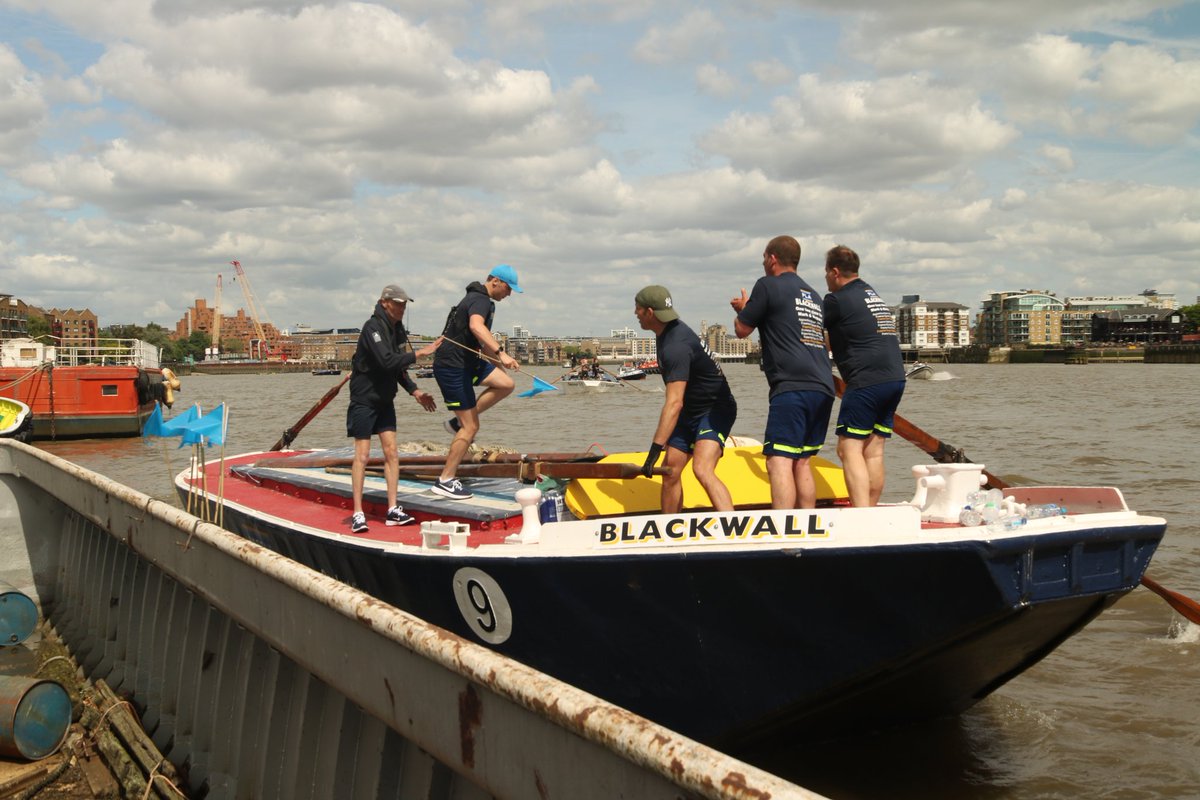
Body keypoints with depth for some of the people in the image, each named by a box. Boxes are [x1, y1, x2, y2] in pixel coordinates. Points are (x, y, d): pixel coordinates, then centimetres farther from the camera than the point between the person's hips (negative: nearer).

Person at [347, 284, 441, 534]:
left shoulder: (397, 328, 8)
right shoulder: (373, 328, -18)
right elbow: (387, 362, -30)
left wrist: (415, 391, 8)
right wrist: (419, 353, -27)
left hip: (385, 400, 8)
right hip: (364, 399, -8)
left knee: (391, 452, 2)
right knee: (362, 455, -6)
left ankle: (393, 510, 5)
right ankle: (357, 514, -1)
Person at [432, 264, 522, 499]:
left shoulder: (482, 300, 17)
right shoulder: (480, 300, -17)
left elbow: (480, 340, 32)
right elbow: (476, 327, -40)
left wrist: (496, 361, 39)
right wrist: (501, 353, -49)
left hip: (467, 361, 10)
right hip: (451, 367, -10)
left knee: (506, 384, 2)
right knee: (471, 427, -7)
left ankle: (458, 422, 8)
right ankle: (445, 481, 1)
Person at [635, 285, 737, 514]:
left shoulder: (676, 347, -29)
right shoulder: (669, 330, 2)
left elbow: (674, 403, -37)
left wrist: (655, 450, -42)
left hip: (716, 410, -10)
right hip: (690, 413, 10)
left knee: (702, 470, -28)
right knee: (670, 472, 5)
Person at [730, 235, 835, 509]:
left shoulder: (768, 286, 1)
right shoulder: (813, 295, 24)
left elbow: (741, 330, 6)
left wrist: (743, 308, 27)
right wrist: (751, 308, 39)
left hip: (791, 387, -8)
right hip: (823, 388, 8)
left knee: (779, 462, -13)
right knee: (802, 462, 14)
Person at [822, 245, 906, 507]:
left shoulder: (836, 300, -5)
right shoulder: (873, 295, 21)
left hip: (866, 381, -8)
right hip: (896, 379, 8)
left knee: (849, 448, -9)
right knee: (874, 451, 9)